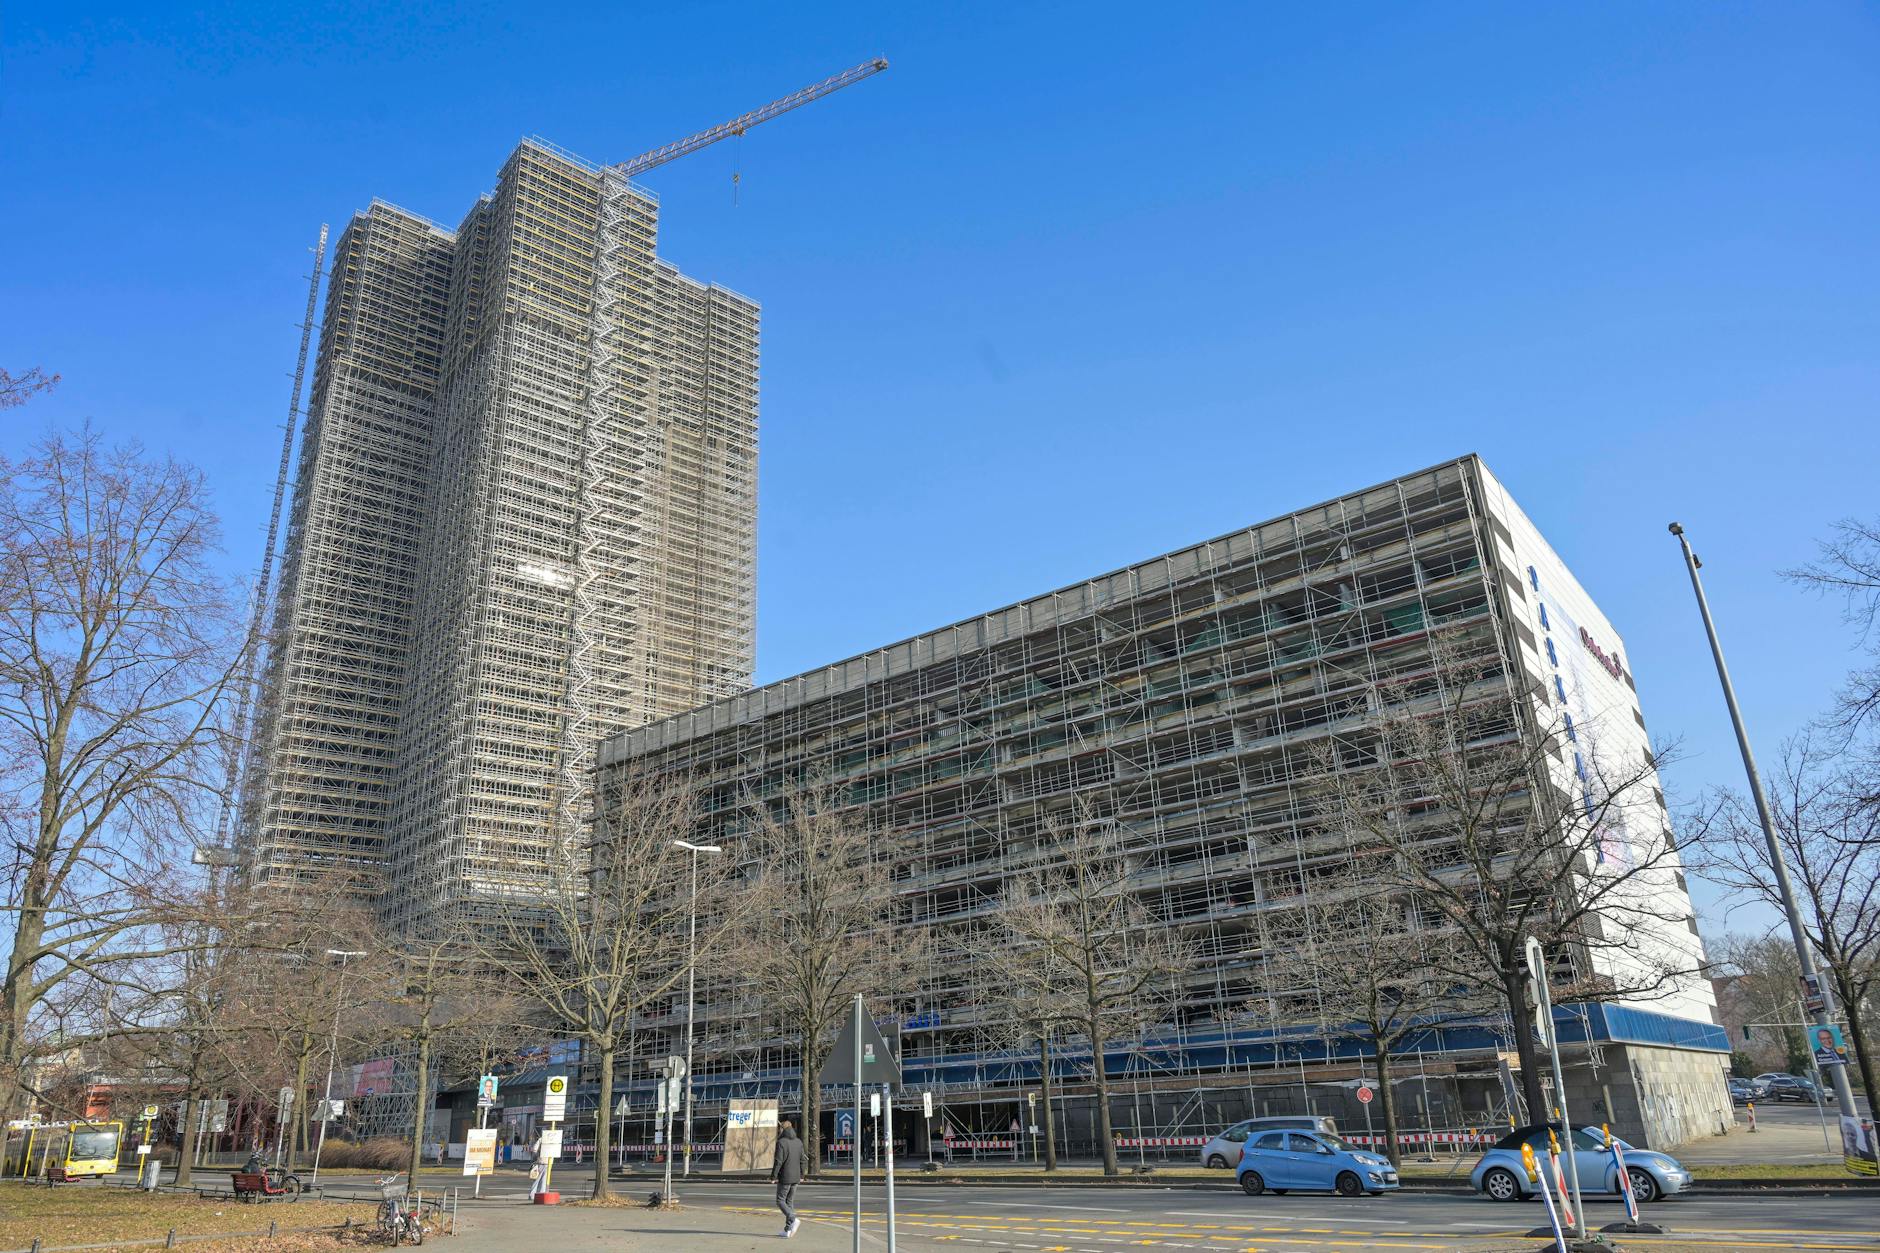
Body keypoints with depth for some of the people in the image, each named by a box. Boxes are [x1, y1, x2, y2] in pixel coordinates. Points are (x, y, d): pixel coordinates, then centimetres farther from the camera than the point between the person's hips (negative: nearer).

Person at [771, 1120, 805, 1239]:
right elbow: (802, 1160, 10)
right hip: (795, 1178, 7)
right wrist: (801, 1175, 18)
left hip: (785, 1178, -7)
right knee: (789, 1202, 13)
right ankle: (788, 1230, 11)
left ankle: (793, 1220, -17)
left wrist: (773, 1176, -11)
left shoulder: (781, 1142, -14)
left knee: (780, 1201, 3)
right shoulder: (799, 1142, 7)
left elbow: (778, 1161, -18)